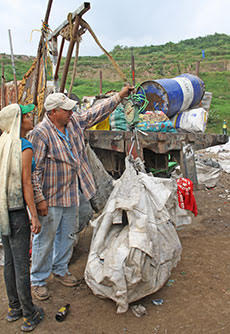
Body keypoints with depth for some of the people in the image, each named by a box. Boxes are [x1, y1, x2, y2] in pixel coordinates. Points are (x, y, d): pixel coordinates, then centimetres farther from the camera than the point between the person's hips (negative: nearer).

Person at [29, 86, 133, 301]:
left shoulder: (74, 121, 2)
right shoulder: (41, 133, -20)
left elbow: (97, 112, 14)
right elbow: (34, 170, -20)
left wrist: (119, 96, 12)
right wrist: (39, 199, -21)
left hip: (71, 194, 8)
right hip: (50, 197, -7)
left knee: (68, 235, 20)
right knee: (45, 239, 5)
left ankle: (60, 270, 40)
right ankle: (37, 280, 24)